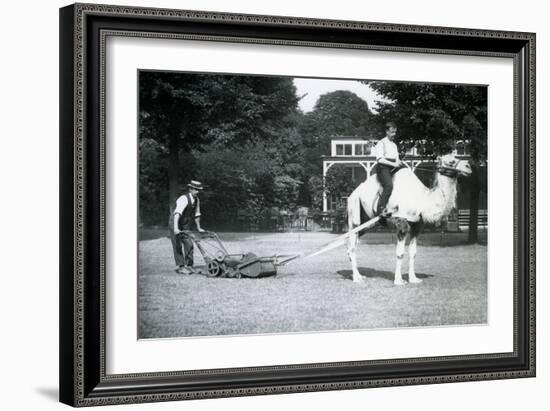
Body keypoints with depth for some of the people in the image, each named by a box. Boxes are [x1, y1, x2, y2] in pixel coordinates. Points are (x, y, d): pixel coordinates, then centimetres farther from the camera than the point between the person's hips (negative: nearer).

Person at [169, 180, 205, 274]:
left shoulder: (196, 200, -1)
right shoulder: (184, 199, -26)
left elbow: (196, 215, 12)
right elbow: (177, 213, -37)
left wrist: (198, 228, 17)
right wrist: (175, 228, -47)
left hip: (186, 226, 7)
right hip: (176, 225, -7)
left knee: (189, 244, 0)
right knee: (178, 246, -4)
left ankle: (189, 266, 7)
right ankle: (180, 267, -1)